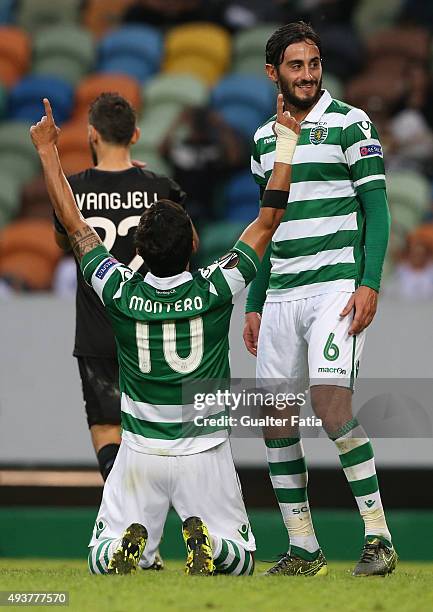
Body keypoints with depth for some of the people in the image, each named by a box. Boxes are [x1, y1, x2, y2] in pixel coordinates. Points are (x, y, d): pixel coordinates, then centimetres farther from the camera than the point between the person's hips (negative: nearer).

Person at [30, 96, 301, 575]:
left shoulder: (121, 293, -13)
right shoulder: (215, 290, -15)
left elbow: (74, 225, 0)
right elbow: (267, 221, -6)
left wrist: (47, 151, 9)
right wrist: (285, 142, 0)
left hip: (140, 453, 1)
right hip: (205, 453, -1)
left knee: (102, 560, 15)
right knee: (240, 558, 13)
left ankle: (128, 547, -20)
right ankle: (208, 546, -20)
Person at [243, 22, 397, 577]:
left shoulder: (349, 124, 0)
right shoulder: (265, 138, 16)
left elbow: (376, 209, -4)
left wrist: (369, 284, -15)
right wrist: (254, 305, 19)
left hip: (336, 284, -6)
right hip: (280, 294, 6)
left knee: (330, 402, -21)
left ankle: (378, 537, -14)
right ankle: (303, 550, 10)